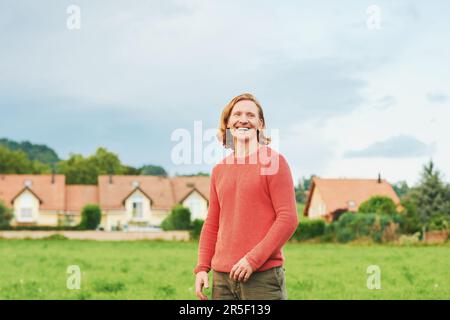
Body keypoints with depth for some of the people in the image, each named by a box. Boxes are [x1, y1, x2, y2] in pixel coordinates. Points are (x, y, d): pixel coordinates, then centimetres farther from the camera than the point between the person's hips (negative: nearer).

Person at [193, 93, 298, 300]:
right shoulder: (219, 170, 15)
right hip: (222, 276, 5)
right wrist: (202, 268, 7)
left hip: (263, 276, -5)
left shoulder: (273, 162, -2)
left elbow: (288, 218, -9)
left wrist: (254, 259, -15)